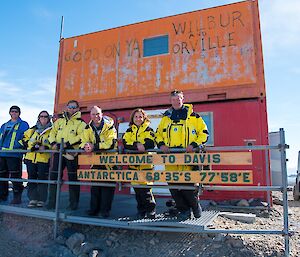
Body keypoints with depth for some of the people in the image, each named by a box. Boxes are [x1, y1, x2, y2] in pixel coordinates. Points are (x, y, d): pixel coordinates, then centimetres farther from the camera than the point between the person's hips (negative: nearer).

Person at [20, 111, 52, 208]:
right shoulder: (32, 130, 17)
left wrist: (45, 147, -20)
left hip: (44, 159, -4)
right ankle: (32, 199, 15)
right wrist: (31, 146, 1)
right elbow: (25, 139, 18)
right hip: (31, 158, 4)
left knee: (42, 179, -3)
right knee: (31, 178, 6)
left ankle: (41, 200, 6)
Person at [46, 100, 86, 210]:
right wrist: (53, 143, -4)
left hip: (71, 154, -4)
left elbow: (81, 137, -13)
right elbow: (52, 133, 15)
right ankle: (52, 202, 18)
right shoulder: (60, 121, 17)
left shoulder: (80, 123, 1)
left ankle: (73, 203, 13)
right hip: (58, 152, 5)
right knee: (54, 176, 6)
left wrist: (67, 144, -20)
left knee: (73, 178, 2)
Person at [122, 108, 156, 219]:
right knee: (137, 187, 9)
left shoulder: (148, 130, 4)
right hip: (133, 163, 4)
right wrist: (136, 145, -20)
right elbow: (125, 143, -3)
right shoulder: (129, 131, 14)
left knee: (145, 187, -8)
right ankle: (141, 210, 23)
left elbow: (151, 143, -13)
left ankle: (150, 209, 10)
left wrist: (142, 146, -29)